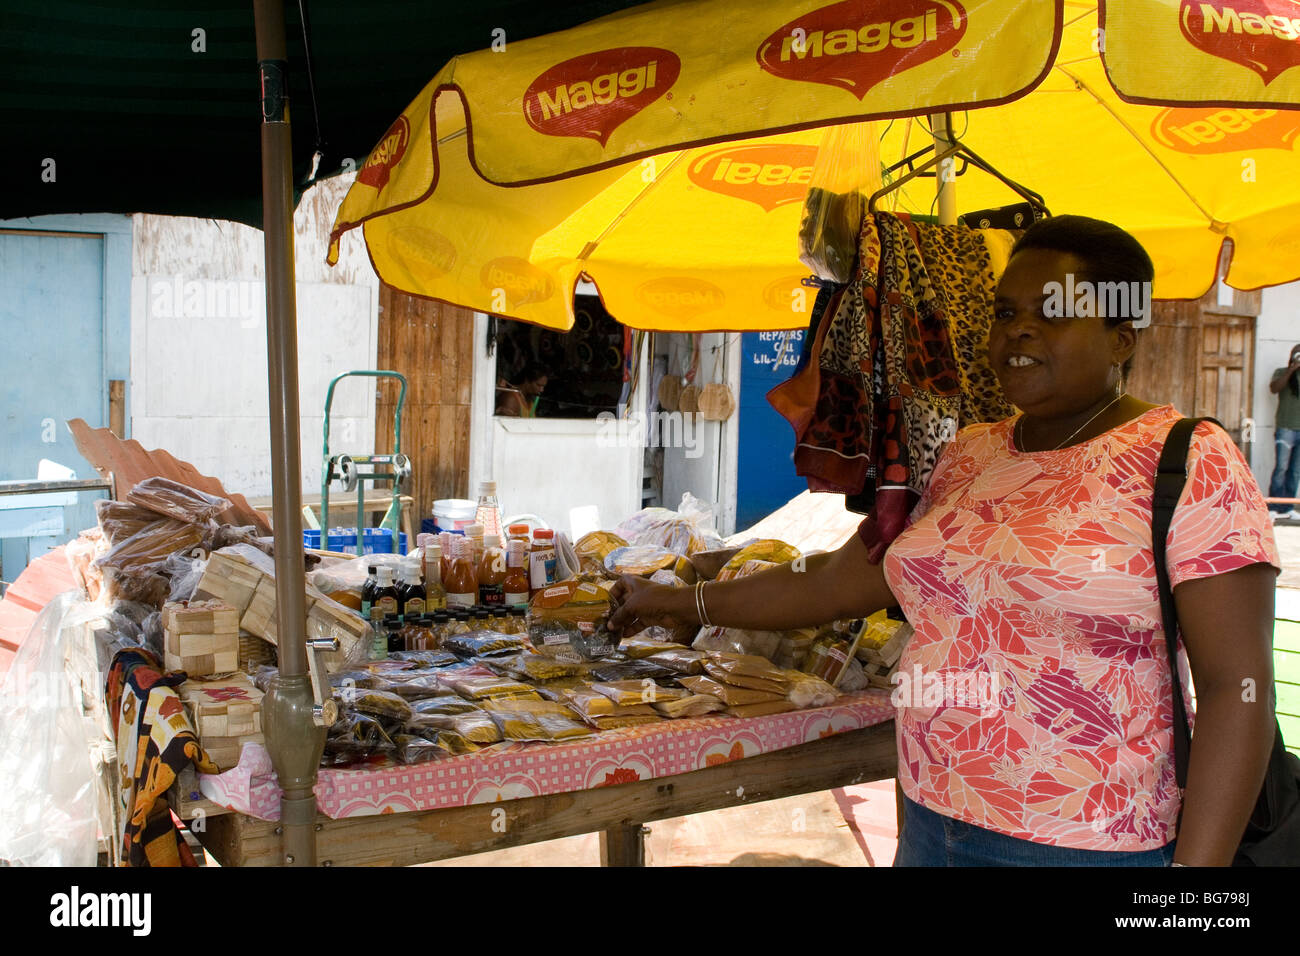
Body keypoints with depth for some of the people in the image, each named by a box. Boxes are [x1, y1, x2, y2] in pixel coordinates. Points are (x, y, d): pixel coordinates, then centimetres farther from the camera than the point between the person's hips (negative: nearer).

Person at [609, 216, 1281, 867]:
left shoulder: (1190, 463, -10)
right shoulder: (966, 457, 8)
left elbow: (1237, 686, -14)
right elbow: (839, 583, 12)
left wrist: (1196, 864, -20)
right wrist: (676, 603, 15)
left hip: (1087, 846, -5)